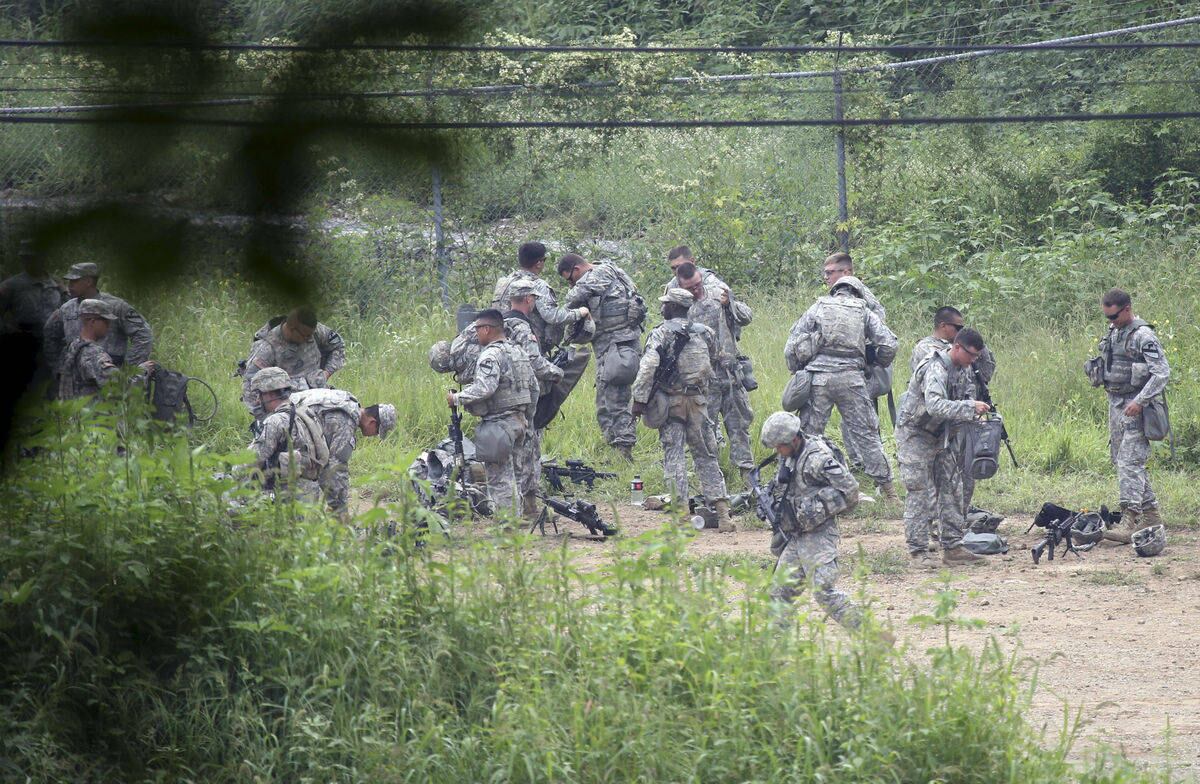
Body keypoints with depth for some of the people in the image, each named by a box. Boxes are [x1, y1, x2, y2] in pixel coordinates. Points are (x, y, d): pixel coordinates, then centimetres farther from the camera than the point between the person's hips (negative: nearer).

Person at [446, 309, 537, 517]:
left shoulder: (491, 356, -15)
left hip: (498, 421, -9)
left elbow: (484, 388, -27)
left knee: (499, 477, -5)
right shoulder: (518, 352, 14)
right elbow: (533, 387, 18)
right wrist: (528, 417, 25)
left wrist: (457, 398, -16)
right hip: (518, 420, 9)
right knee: (508, 475, 15)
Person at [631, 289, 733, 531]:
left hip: (671, 402, -4)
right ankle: (722, 512, 3)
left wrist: (639, 399, -15)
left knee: (674, 456, 0)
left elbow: (648, 367, -18)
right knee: (706, 456, 10)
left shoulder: (661, 333, -8)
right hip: (698, 401, 4)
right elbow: (713, 363, 18)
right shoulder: (705, 333, 7)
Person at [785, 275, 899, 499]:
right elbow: (888, 344, 6)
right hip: (851, 377, 0)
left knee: (808, 432, 5)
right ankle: (885, 486, 6)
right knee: (866, 433, 5)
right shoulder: (863, 312, 13)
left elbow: (791, 348, 8)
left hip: (819, 378, 0)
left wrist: (798, 372, 20)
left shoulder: (818, 308, 12)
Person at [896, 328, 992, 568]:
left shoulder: (957, 369, 5)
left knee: (952, 489, 6)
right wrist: (970, 407, -42)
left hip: (938, 436, 9)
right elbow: (935, 405, -41)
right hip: (915, 436, -9)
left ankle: (952, 547, 9)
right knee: (920, 494, -9)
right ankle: (918, 552, -6)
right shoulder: (936, 369, -25)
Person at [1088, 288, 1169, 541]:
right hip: (1115, 404, 9)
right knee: (1120, 460, 12)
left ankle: (1130, 521, -20)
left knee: (1129, 462, -15)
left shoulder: (1143, 336, -14)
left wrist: (1140, 401, -25)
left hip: (1135, 407, -9)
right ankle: (1151, 515, 21)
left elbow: (1162, 373, -19)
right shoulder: (1113, 332, 12)